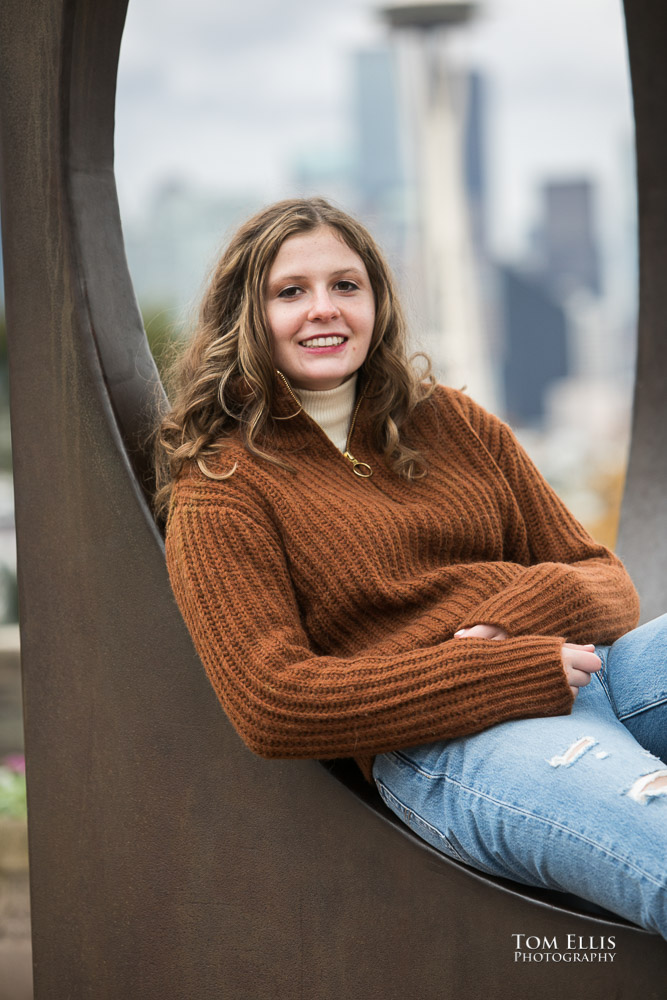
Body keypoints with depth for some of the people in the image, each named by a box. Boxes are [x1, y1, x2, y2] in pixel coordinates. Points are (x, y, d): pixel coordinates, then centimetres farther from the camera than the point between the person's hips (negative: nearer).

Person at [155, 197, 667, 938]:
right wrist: (521, 673, -10)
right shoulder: (218, 488, 7)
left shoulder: (454, 423, 23)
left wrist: (536, 611, -6)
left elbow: (603, 579, 21)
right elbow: (270, 704, -5)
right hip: (440, 740, -6)